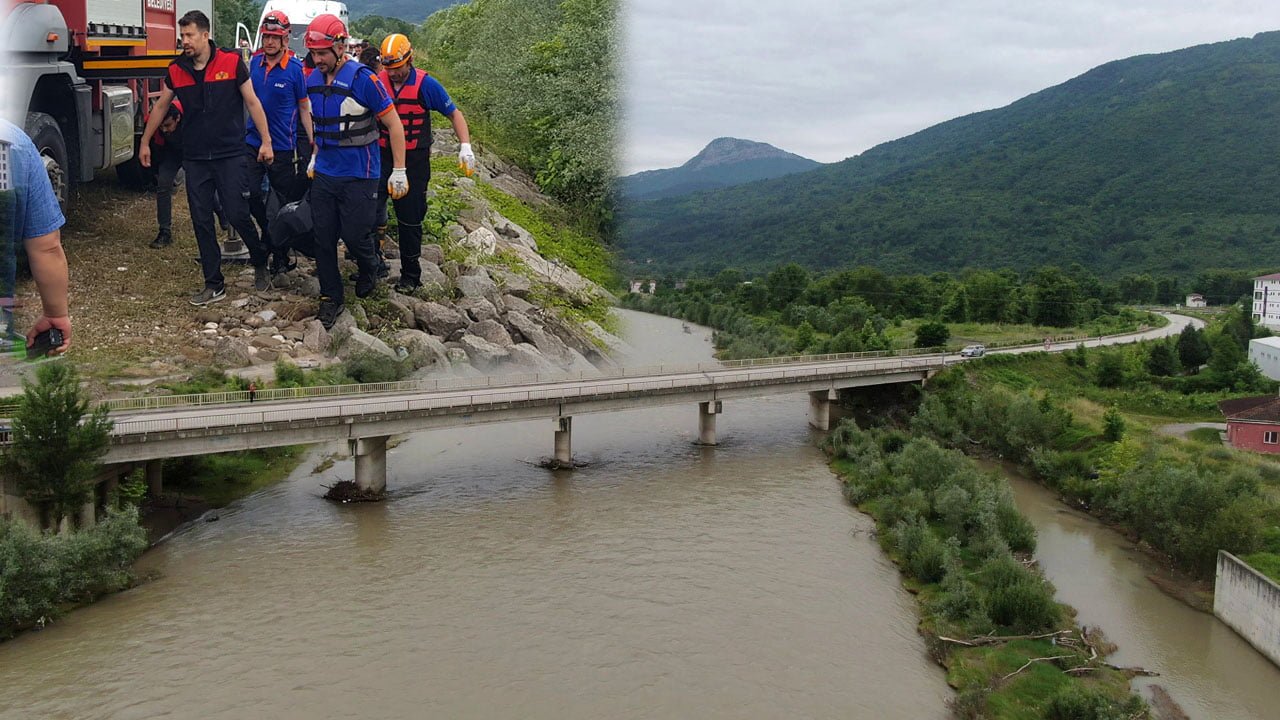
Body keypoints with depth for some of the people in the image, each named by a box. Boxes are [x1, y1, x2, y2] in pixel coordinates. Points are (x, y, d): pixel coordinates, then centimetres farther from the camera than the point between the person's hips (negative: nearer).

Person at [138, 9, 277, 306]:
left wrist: (266, 141, -4)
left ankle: (260, 263, 22)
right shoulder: (176, 70, 5)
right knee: (201, 221, 4)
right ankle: (214, 285, 13)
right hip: (195, 158, 4)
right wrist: (145, 142, 21)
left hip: (230, 155, -4)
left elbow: (252, 102, -1)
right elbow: (161, 107, 17)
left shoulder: (232, 62, -6)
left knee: (237, 213, -6)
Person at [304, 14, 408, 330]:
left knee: (354, 235, -2)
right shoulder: (313, 80, 5)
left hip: (358, 175, -6)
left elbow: (393, 123, -12)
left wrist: (398, 171, -12)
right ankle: (331, 298, 16)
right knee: (323, 237, 4)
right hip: (324, 173, 6)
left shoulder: (362, 78, -15)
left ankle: (369, 270, 31)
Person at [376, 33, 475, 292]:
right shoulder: (377, 82, -2)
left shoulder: (426, 84, -9)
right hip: (382, 157, 2)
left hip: (414, 161, -2)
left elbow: (454, 114, -1)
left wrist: (465, 146, -14)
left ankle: (410, 276, 18)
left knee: (410, 220, 5)